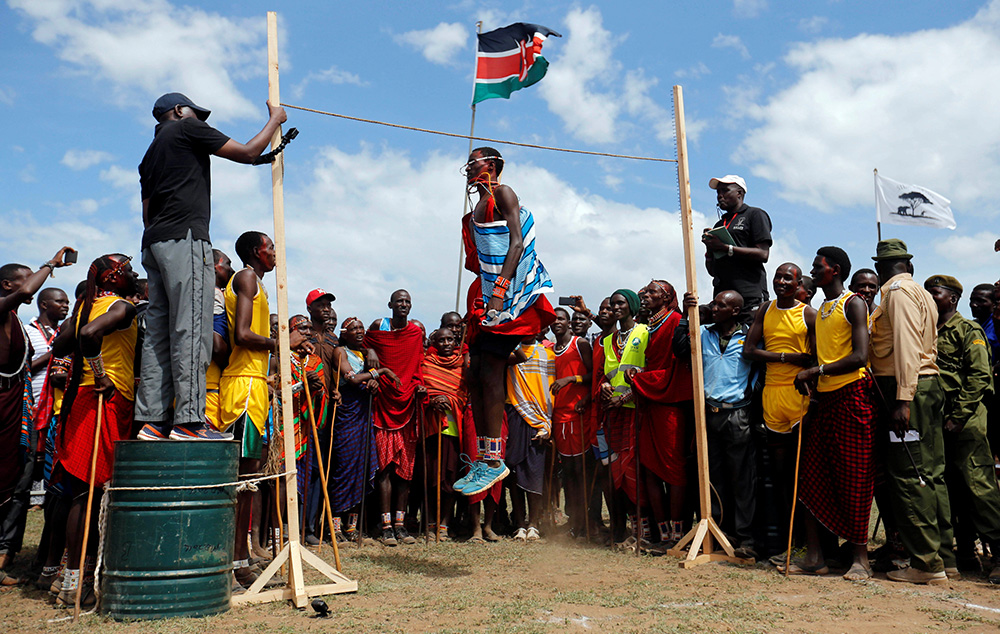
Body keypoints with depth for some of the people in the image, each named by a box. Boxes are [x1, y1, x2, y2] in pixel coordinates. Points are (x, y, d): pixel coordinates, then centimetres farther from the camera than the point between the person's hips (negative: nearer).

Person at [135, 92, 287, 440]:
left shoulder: (150, 154, 30)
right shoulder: (187, 128, 7)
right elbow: (247, 153, 4)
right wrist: (275, 119, 18)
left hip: (154, 243, 9)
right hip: (184, 238, -9)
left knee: (158, 332, 2)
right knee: (191, 330, -14)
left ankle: (152, 419, -1)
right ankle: (189, 420, -19)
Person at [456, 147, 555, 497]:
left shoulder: (502, 193, -4)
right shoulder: (478, 207, 23)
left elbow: (516, 243, -15)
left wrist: (499, 291, -24)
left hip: (512, 291, -9)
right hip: (490, 291, 9)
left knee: (490, 373, -13)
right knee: (475, 375, 5)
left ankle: (494, 461, -9)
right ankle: (484, 457, 9)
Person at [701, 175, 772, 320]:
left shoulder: (755, 214, 6)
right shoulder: (719, 225, 25)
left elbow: (763, 254, -8)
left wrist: (726, 248, -10)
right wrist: (709, 248, 3)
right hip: (722, 296, 6)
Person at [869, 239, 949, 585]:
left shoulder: (898, 291, -7)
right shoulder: (922, 294, 22)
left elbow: (906, 344, -17)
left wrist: (903, 398, -22)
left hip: (906, 389, -9)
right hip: (931, 385, 9)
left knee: (908, 477, -8)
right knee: (931, 474, 11)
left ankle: (927, 563, -6)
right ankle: (945, 555, 17)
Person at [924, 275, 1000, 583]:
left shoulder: (969, 330, 0)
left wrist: (959, 416, -14)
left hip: (966, 419, -6)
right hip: (937, 419, 6)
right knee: (954, 488, 8)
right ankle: (966, 553, 15)